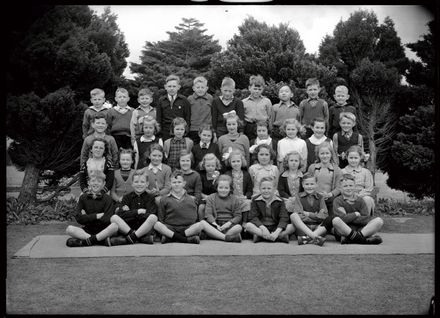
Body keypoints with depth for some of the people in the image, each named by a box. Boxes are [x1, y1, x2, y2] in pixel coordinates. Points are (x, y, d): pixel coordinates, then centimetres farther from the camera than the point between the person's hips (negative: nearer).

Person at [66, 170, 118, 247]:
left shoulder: (107, 199, -1)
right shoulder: (83, 197, 4)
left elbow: (107, 220, -13)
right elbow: (78, 218, -8)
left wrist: (88, 217, -9)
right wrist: (96, 216, -13)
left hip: (103, 231, -2)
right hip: (88, 230, 2)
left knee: (115, 226, -32)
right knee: (69, 229, -24)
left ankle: (86, 241, -28)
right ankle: (101, 240, -28)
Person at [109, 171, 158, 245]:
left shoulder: (150, 198, 5)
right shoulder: (127, 197, 9)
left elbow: (150, 214, -14)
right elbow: (121, 214, -7)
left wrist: (130, 212, -9)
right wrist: (138, 211, -11)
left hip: (145, 229, -2)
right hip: (127, 228, 2)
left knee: (153, 217, -30)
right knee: (114, 217, -22)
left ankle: (131, 238, -24)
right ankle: (142, 238, -26)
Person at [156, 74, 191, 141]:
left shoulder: (184, 100, 2)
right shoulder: (161, 101, 7)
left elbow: (188, 117, 4)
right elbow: (158, 118, 9)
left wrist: (186, 131, -3)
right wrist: (159, 132, 3)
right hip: (166, 134, 1)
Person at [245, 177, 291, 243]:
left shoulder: (280, 201, 0)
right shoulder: (255, 200, 1)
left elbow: (284, 218, -11)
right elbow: (253, 217, -9)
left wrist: (277, 232, -29)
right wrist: (263, 228, -27)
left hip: (275, 228, 0)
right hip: (260, 227, 0)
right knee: (248, 225, -30)